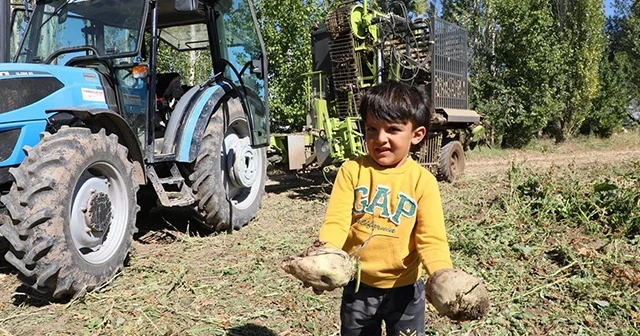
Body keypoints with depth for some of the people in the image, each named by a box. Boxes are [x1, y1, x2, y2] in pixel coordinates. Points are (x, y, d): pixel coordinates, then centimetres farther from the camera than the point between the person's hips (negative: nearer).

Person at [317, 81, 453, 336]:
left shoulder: (422, 180, -12)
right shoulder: (352, 170, -9)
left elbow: (431, 238, -13)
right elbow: (336, 221, -14)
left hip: (404, 289, -1)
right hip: (358, 286, 1)